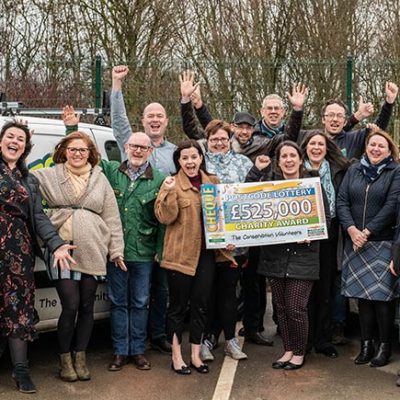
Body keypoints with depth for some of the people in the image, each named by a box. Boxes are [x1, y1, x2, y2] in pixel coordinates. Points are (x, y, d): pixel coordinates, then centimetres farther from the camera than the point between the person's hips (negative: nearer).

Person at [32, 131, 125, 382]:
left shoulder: (100, 179, 9)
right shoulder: (49, 176, 6)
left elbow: (112, 218, 9)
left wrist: (116, 250, 6)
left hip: (93, 253, 2)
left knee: (87, 307, 8)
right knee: (70, 306, -5)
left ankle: (80, 357, 23)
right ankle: (65, 359, 13)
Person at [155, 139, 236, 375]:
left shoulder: (213, 182, 10)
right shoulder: (172, 184, -3)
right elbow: (165, 217, -13)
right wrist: (169, 192, -26)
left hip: (207, 253, 4)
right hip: (180, 254, -4)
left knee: (201, 305, 10)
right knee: (178, 305, 5)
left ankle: (196, 355, 22)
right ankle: (177, 356, 16)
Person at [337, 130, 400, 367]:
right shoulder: (354, 171, 11)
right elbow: (342, 201, 4)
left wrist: (368, 232, -14)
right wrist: (351, 229, -10)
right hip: (355, 242, 4)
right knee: (362, 293, 6)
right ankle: (367, 344, 14)